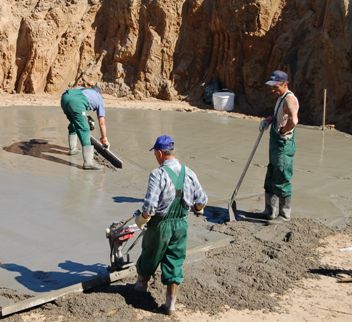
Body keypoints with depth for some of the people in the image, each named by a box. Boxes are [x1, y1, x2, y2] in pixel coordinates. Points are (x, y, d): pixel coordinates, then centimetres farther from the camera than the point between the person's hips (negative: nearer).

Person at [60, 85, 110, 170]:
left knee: (74, 123, 30)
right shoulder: (99, 98, 30)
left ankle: (72, 149, 41)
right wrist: (104, 138, 42)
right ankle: (88, 162, -13)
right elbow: (102, 123, 31)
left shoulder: (84, 90, 42)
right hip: (76, 101, -6)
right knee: (84, 130, -5)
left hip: (64, 97, 6)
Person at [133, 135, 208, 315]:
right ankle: (171, 303, 16)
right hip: (181, 224, 4)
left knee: (150, 257, 20)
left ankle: (141, 284, 45)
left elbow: (150, 206, -25)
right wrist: (197, 209, 26)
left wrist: (141, 219, -6)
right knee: (175, 263, 12)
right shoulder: (189, 173, -4)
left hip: (160, 225, -4)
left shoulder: (158, 174, -21)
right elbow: (201, 200, 3)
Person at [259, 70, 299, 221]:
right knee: (270, 179, 18)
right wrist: (269, 120, 10)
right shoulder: (281, 98, 12)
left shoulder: (289, 99, -19)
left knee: (281, 181, -1)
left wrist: (282, 131, -21)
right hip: (275, 144, 10)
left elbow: (293, 120, -37)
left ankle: (284, 215, 12)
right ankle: (270, 211, 29)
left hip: (284, 144, -10)